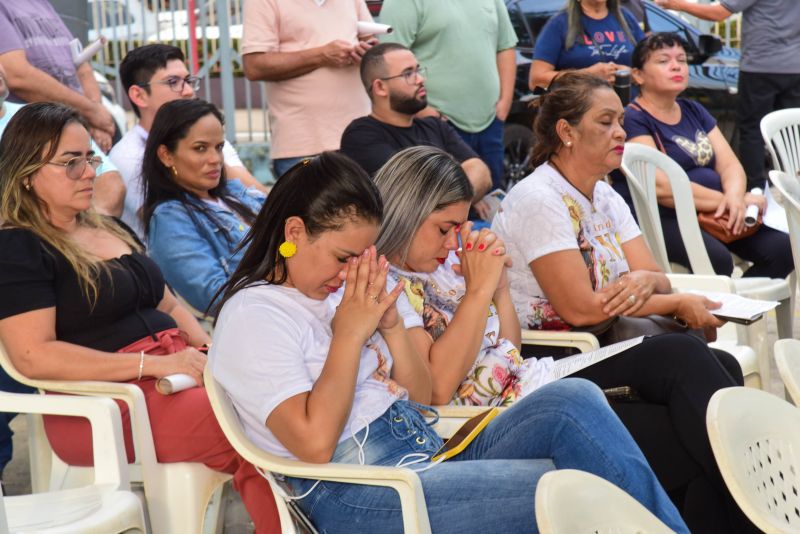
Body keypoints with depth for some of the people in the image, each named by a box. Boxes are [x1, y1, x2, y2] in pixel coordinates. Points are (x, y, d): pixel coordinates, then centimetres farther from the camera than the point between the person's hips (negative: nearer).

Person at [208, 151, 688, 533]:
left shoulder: (338, 292, 16)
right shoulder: (252, 315, -6)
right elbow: (314, 443, -18)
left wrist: (390, 324, 1)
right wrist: (350, 334, -12)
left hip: (431, 455, 8)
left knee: (573, 399, -15)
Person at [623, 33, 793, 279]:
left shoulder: (694, 111, 18)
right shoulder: (633, 120, -7)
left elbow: (730, 165, 10)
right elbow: (661, 187, -18)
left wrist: (734, 196, -13)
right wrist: (725, 200, -15)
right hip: (664, 219, -8)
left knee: (783, 249, -12)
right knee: (716, 259, -34)